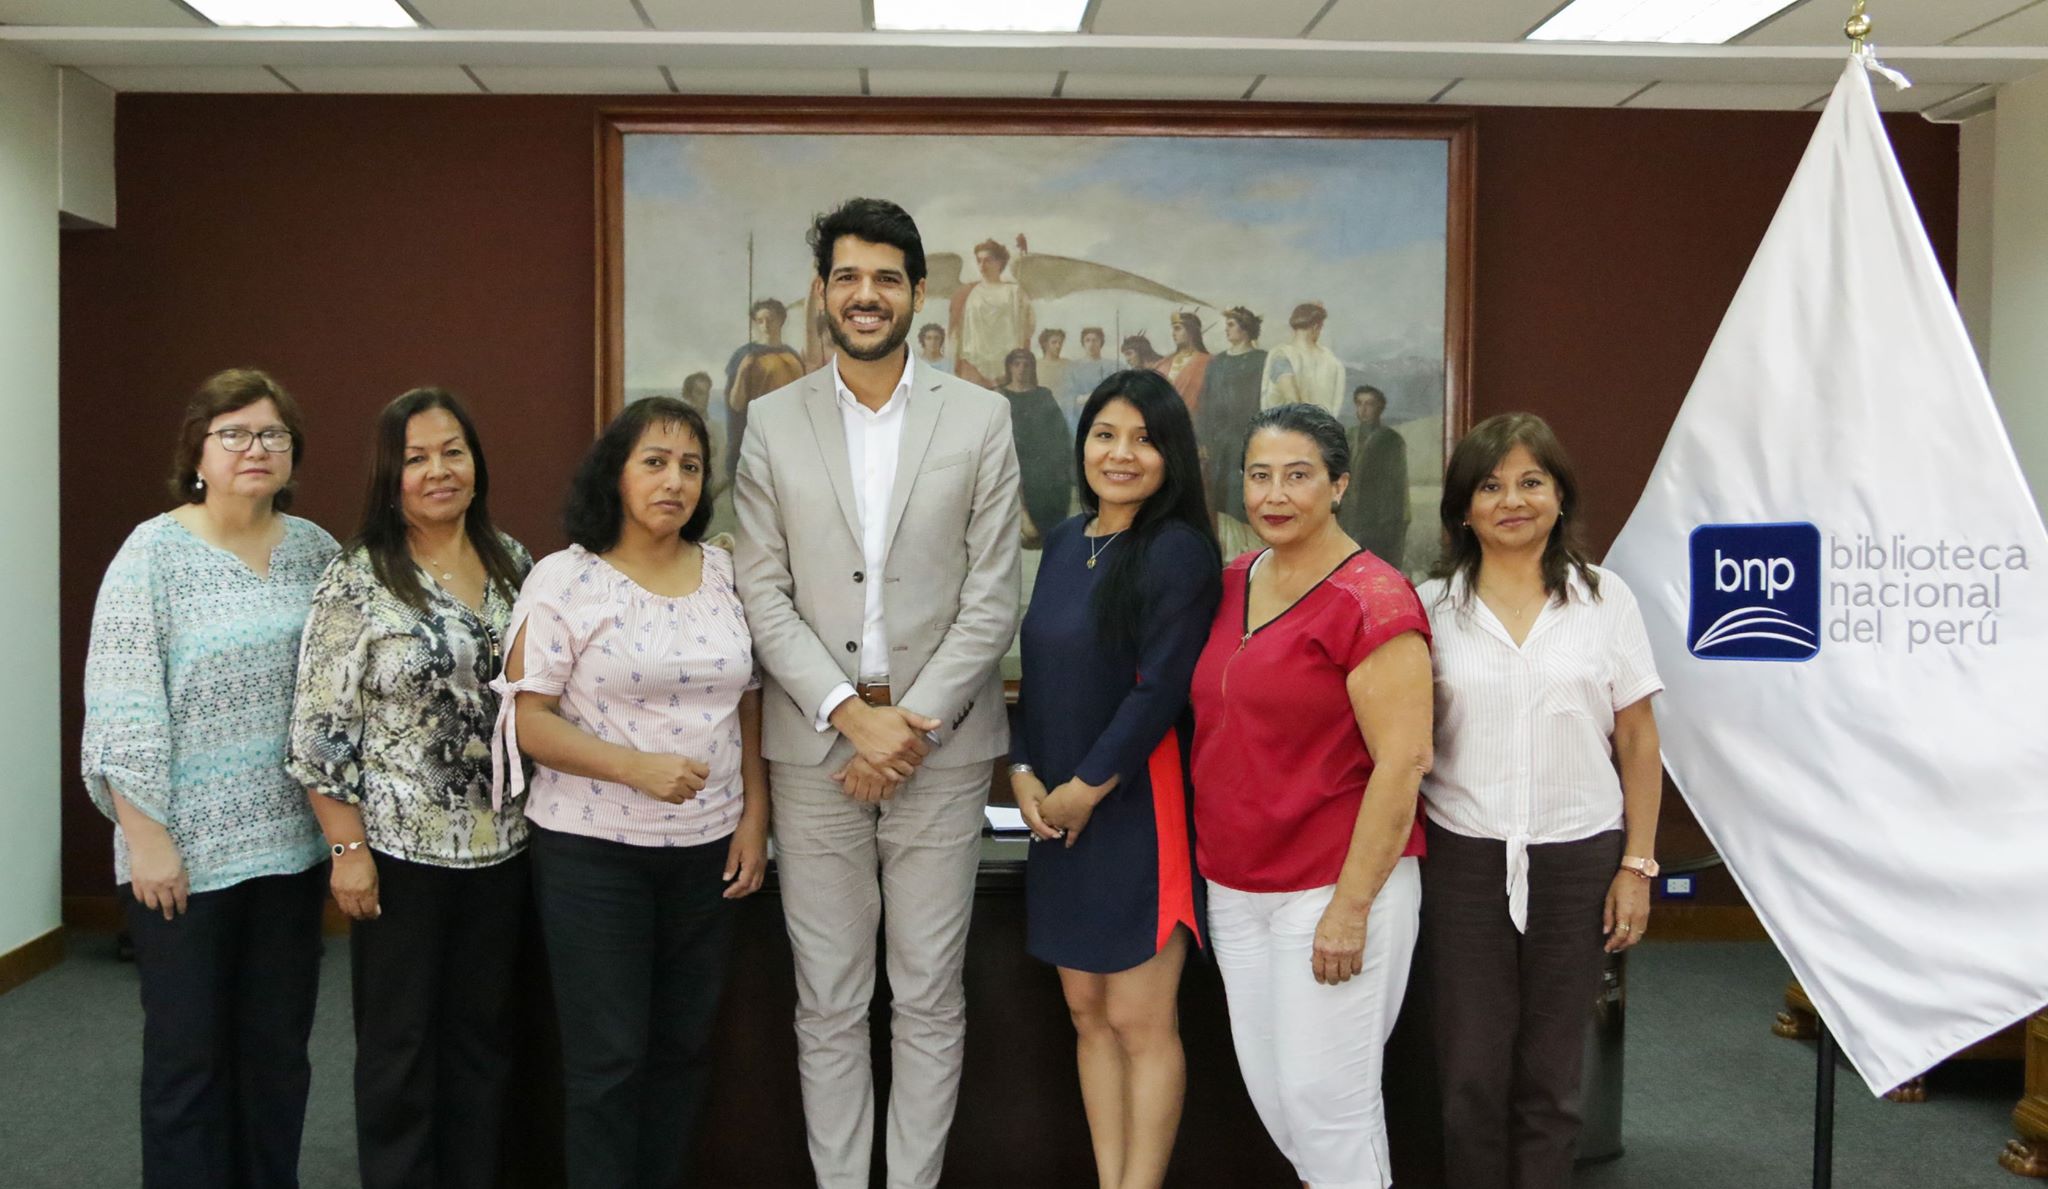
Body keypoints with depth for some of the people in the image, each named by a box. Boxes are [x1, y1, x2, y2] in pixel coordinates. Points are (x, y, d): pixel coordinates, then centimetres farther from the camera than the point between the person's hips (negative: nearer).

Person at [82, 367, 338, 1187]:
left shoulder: (317, 551, 5)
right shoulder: (153, 552, -7)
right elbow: (123, 708, -11)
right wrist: (146, 838, -15)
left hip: (292, 842, 4)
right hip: (187, 846, -4)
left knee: (279, 1044, 13)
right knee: (188, 1048, 7)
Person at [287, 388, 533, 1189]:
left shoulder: (513, 564, 6)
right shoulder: (357, 581, -9)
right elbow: (321, 729, -10)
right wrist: (347, 848, -12)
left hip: (501, 844, 5)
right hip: (400, 847, -4)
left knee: (481, 1034, 15)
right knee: (399, 1045, 8)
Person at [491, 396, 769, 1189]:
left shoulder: (725, 572, 5)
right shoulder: (563, 579, -7)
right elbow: (528, 721, -10)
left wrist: (754, 817, 4)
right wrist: (639, 768, -21)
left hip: (708, 850, 4)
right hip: (594, 851, -4)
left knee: (683, 1048, 13)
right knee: (607, 1059, 3)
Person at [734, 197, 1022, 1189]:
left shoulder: (978, 418, 3)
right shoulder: (774, 423, 6)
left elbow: (991, 598, -1)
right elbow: (764, 595, 1)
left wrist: (911, 720, -10)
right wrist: (851, 713, -11)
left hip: (939, 743, -1)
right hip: (813, 744, 1)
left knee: (930, 1001, 7)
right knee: (827, 1006, 9)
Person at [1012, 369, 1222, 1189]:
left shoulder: (1180, 550, -10)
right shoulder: (1065, 541, 11)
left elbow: (1161, 689, -15)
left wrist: (1087, 787, -11)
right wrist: (1023, 772, 3)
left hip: (1138, 807, -7)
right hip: (1058, 811, 7)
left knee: (1139, 1021, -1)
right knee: (1087, 1012, 11)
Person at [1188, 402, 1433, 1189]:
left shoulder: (1371, 600, -14)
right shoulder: (1231, 584, 9)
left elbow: (1403, 761, -17)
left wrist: (1350, 908, -18)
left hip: (1335, 888, -7)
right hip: (1236, 886, 7)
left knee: (1323, 1094, 1)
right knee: (1266, 1084, 15)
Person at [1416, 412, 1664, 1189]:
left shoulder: (1604, 598, 3)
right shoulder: (1433, 605, 2)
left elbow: (1638, 741, 4)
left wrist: (1638, 864, 0)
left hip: (1577, 857, 0)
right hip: (1463, 858, 0)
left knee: (1550, 1077, 10)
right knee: (1471, 1076, 5)